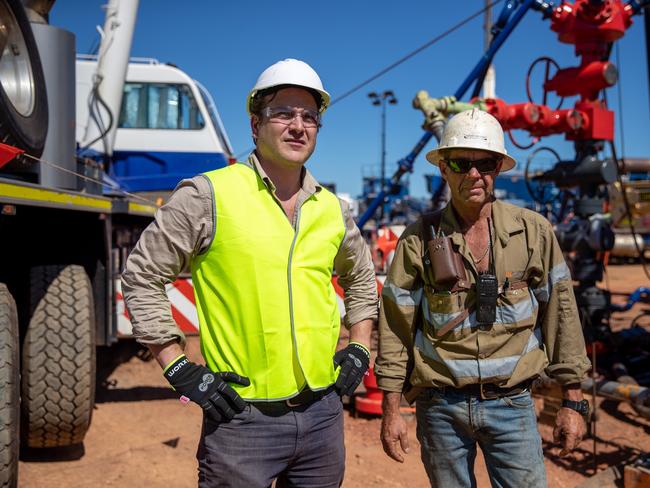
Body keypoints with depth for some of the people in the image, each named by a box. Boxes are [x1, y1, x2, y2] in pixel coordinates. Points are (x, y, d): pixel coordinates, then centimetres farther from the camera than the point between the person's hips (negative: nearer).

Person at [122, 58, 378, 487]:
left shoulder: (333, 209, 8)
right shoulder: (208, 195, -8)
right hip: (243, 416, -5)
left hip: (324, 412, 5)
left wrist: (360, 347, 12)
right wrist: (179, 369, -8)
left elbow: (361, 278, 25)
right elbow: (142, 277, -4)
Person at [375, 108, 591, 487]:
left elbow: (562, 317, 3)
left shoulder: (535, 232, -1)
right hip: (440, 406, 0)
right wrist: (391, 410, -1)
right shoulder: (420, 239, -3)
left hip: (512, 404, 0)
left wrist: (573, 400, 4)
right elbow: (395, 327, -1)